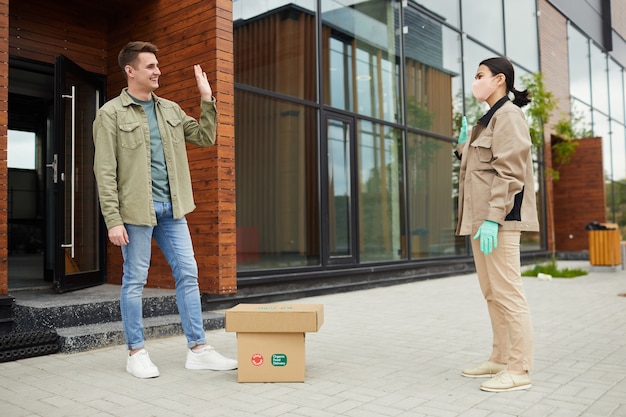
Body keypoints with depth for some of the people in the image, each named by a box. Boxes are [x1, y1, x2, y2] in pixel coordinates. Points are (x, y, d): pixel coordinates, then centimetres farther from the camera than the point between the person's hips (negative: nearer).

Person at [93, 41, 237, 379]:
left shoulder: (170, 109, 13)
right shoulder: (111, 113, -4)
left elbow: (205, 137, 15)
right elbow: (105, 171, -8)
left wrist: (207, 99, 5)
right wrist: (113, 220, -14)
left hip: (171, 207, 6)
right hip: (136, 209, -5)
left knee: (187, 274, 4)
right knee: (135, 280, 4)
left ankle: (198, 349, 12)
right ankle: (136, 353, 18)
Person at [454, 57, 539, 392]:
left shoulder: (508, 115, -8)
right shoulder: (488, 120, 21)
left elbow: (509, 172, -18)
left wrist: (493, 218, -24)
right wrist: (463, 147, 14)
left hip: (499, 217, -10)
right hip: (480, 216, 10)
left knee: (507, 291, -8)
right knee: (491, 292, 13)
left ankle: (519, 370, -2)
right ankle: (500, 359, 22)